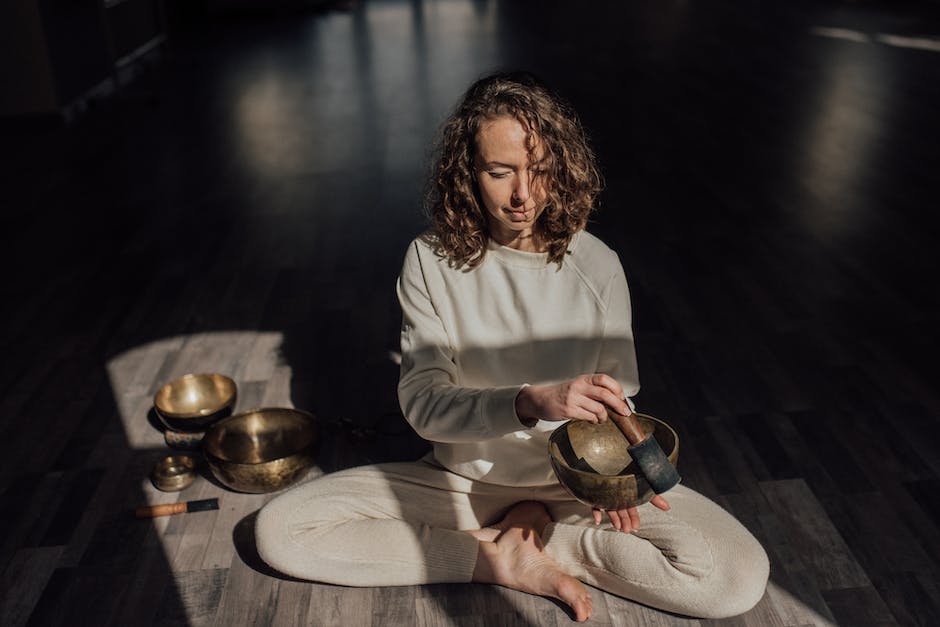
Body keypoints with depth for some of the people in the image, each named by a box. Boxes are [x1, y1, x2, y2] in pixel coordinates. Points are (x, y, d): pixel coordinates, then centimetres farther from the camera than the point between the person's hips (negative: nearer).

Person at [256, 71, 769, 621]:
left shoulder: (597, 265, -11)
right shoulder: (431, 260, -12)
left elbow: (618, 398, 0)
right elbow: (422, 402, -19)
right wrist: (531, 402, -36)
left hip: (572, 484, 0)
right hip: (463, 479, 1)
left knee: (740, 576, -20)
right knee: (278, 529, -16)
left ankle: (535, 541, -5)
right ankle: (510, 563, -11)